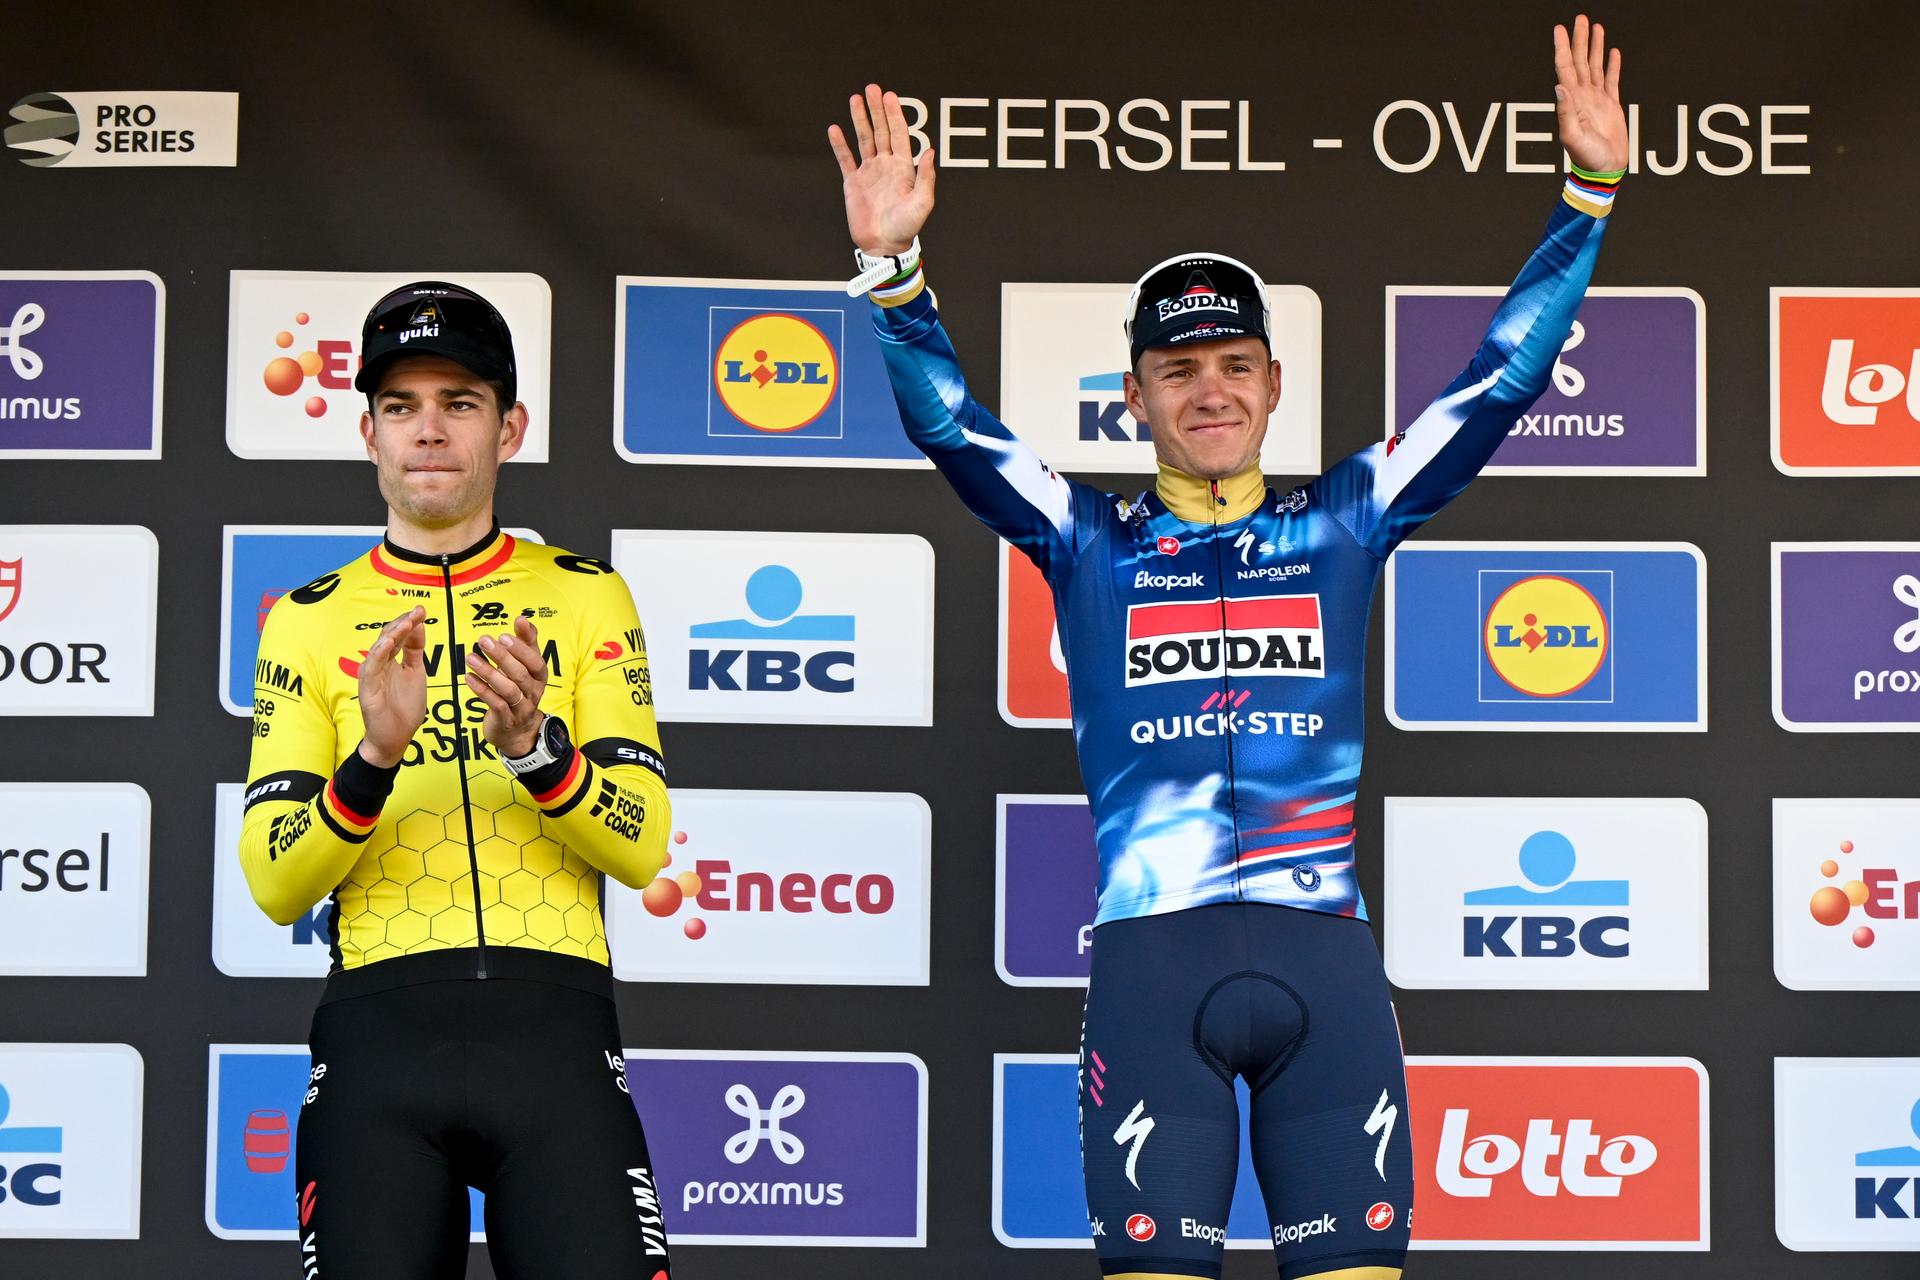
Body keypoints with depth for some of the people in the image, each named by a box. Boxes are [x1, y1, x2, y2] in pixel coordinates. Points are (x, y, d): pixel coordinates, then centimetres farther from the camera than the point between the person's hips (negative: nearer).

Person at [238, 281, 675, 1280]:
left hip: (557, 1020, 0)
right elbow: (273, 884, 3)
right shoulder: (310, 621, 12)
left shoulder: (586, 597, 12)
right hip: (380, 1021, 0)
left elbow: (642, 847, 2)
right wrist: (372, 760, -15)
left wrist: (534, 746, -15)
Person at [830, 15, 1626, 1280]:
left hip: (1324, 950, 1)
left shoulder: (1343, 523, 13)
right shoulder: (1090, 542, 11)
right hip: (1152, 953, -1)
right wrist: (894, 266, -15)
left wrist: (1588, 195, 6)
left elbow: (1504, 379, 12)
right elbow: (945, 420, 1)